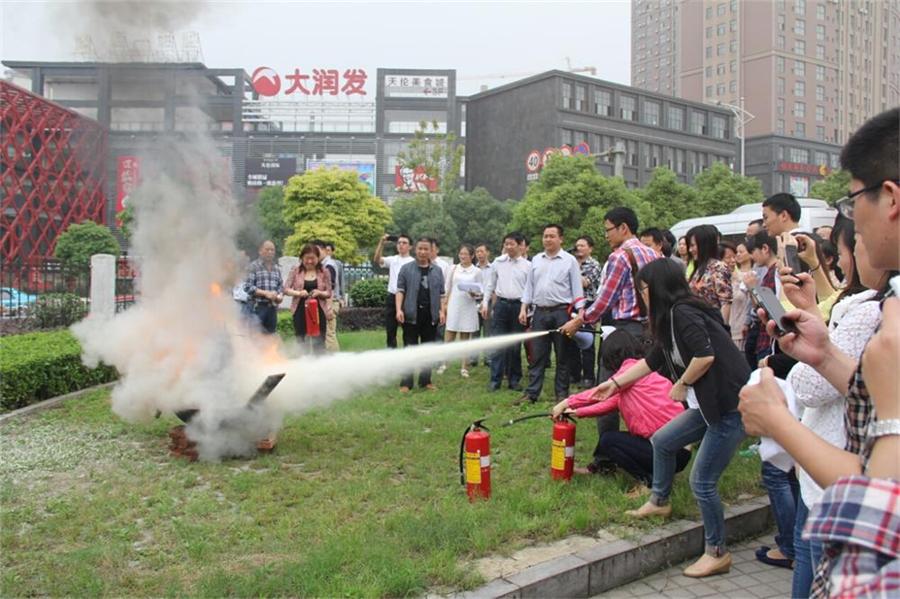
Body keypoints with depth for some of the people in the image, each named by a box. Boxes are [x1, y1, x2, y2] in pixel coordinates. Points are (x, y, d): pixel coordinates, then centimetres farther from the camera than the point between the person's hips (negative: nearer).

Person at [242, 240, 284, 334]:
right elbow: (248, 287, -9)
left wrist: (280, 295, -4)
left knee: (270, 334, 8)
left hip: (272, 307, 6)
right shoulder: (253, 266, -3)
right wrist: (265, 293, -17)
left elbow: (281, 286, 18)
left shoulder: (277, 269, 16)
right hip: (258, 306, -6)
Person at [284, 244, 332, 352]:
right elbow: (286, 289, -1)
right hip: (300, 311, 1)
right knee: (301, 343, 7)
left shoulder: (324, 272, 2)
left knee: (319, 344, -1)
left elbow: (329, 293, 4)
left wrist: (319, 293, -17)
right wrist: (298, 293, -19)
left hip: (318, 311, -1)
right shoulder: (295, 271, 3)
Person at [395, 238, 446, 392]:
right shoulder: (406, 268, 2)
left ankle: (425, 380, 18)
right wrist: (399, 309, -13)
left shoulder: (437, 270, 11)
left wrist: (442, 311, 2)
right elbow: (400, 290, -2)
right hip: (411, 314, -3)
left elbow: (441, 293, 12)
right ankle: (406, 382, 4)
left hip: (430, 315, 3)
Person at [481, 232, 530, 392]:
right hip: (501, 304, 1)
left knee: (515, 345, 7)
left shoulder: (527, 265, 0)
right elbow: (490, 285, 11)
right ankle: (495, 379, 5)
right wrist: (485, 303, 5)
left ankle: (514, 379, 17)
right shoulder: (498, 262, 5)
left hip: (519, 305, -1)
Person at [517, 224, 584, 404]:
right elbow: (529, 286, 14)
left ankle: (562, 393, 13)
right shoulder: (536, 260, 12)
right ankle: (531, 393, 10)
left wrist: (579, 313, -9)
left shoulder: (570, 260, 0)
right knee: (537, 355, 5)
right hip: (540, 312, 3)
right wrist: (523, 309, 7)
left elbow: (577, 289, -2)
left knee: (563, 356, 4)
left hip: (561, 312, -3)